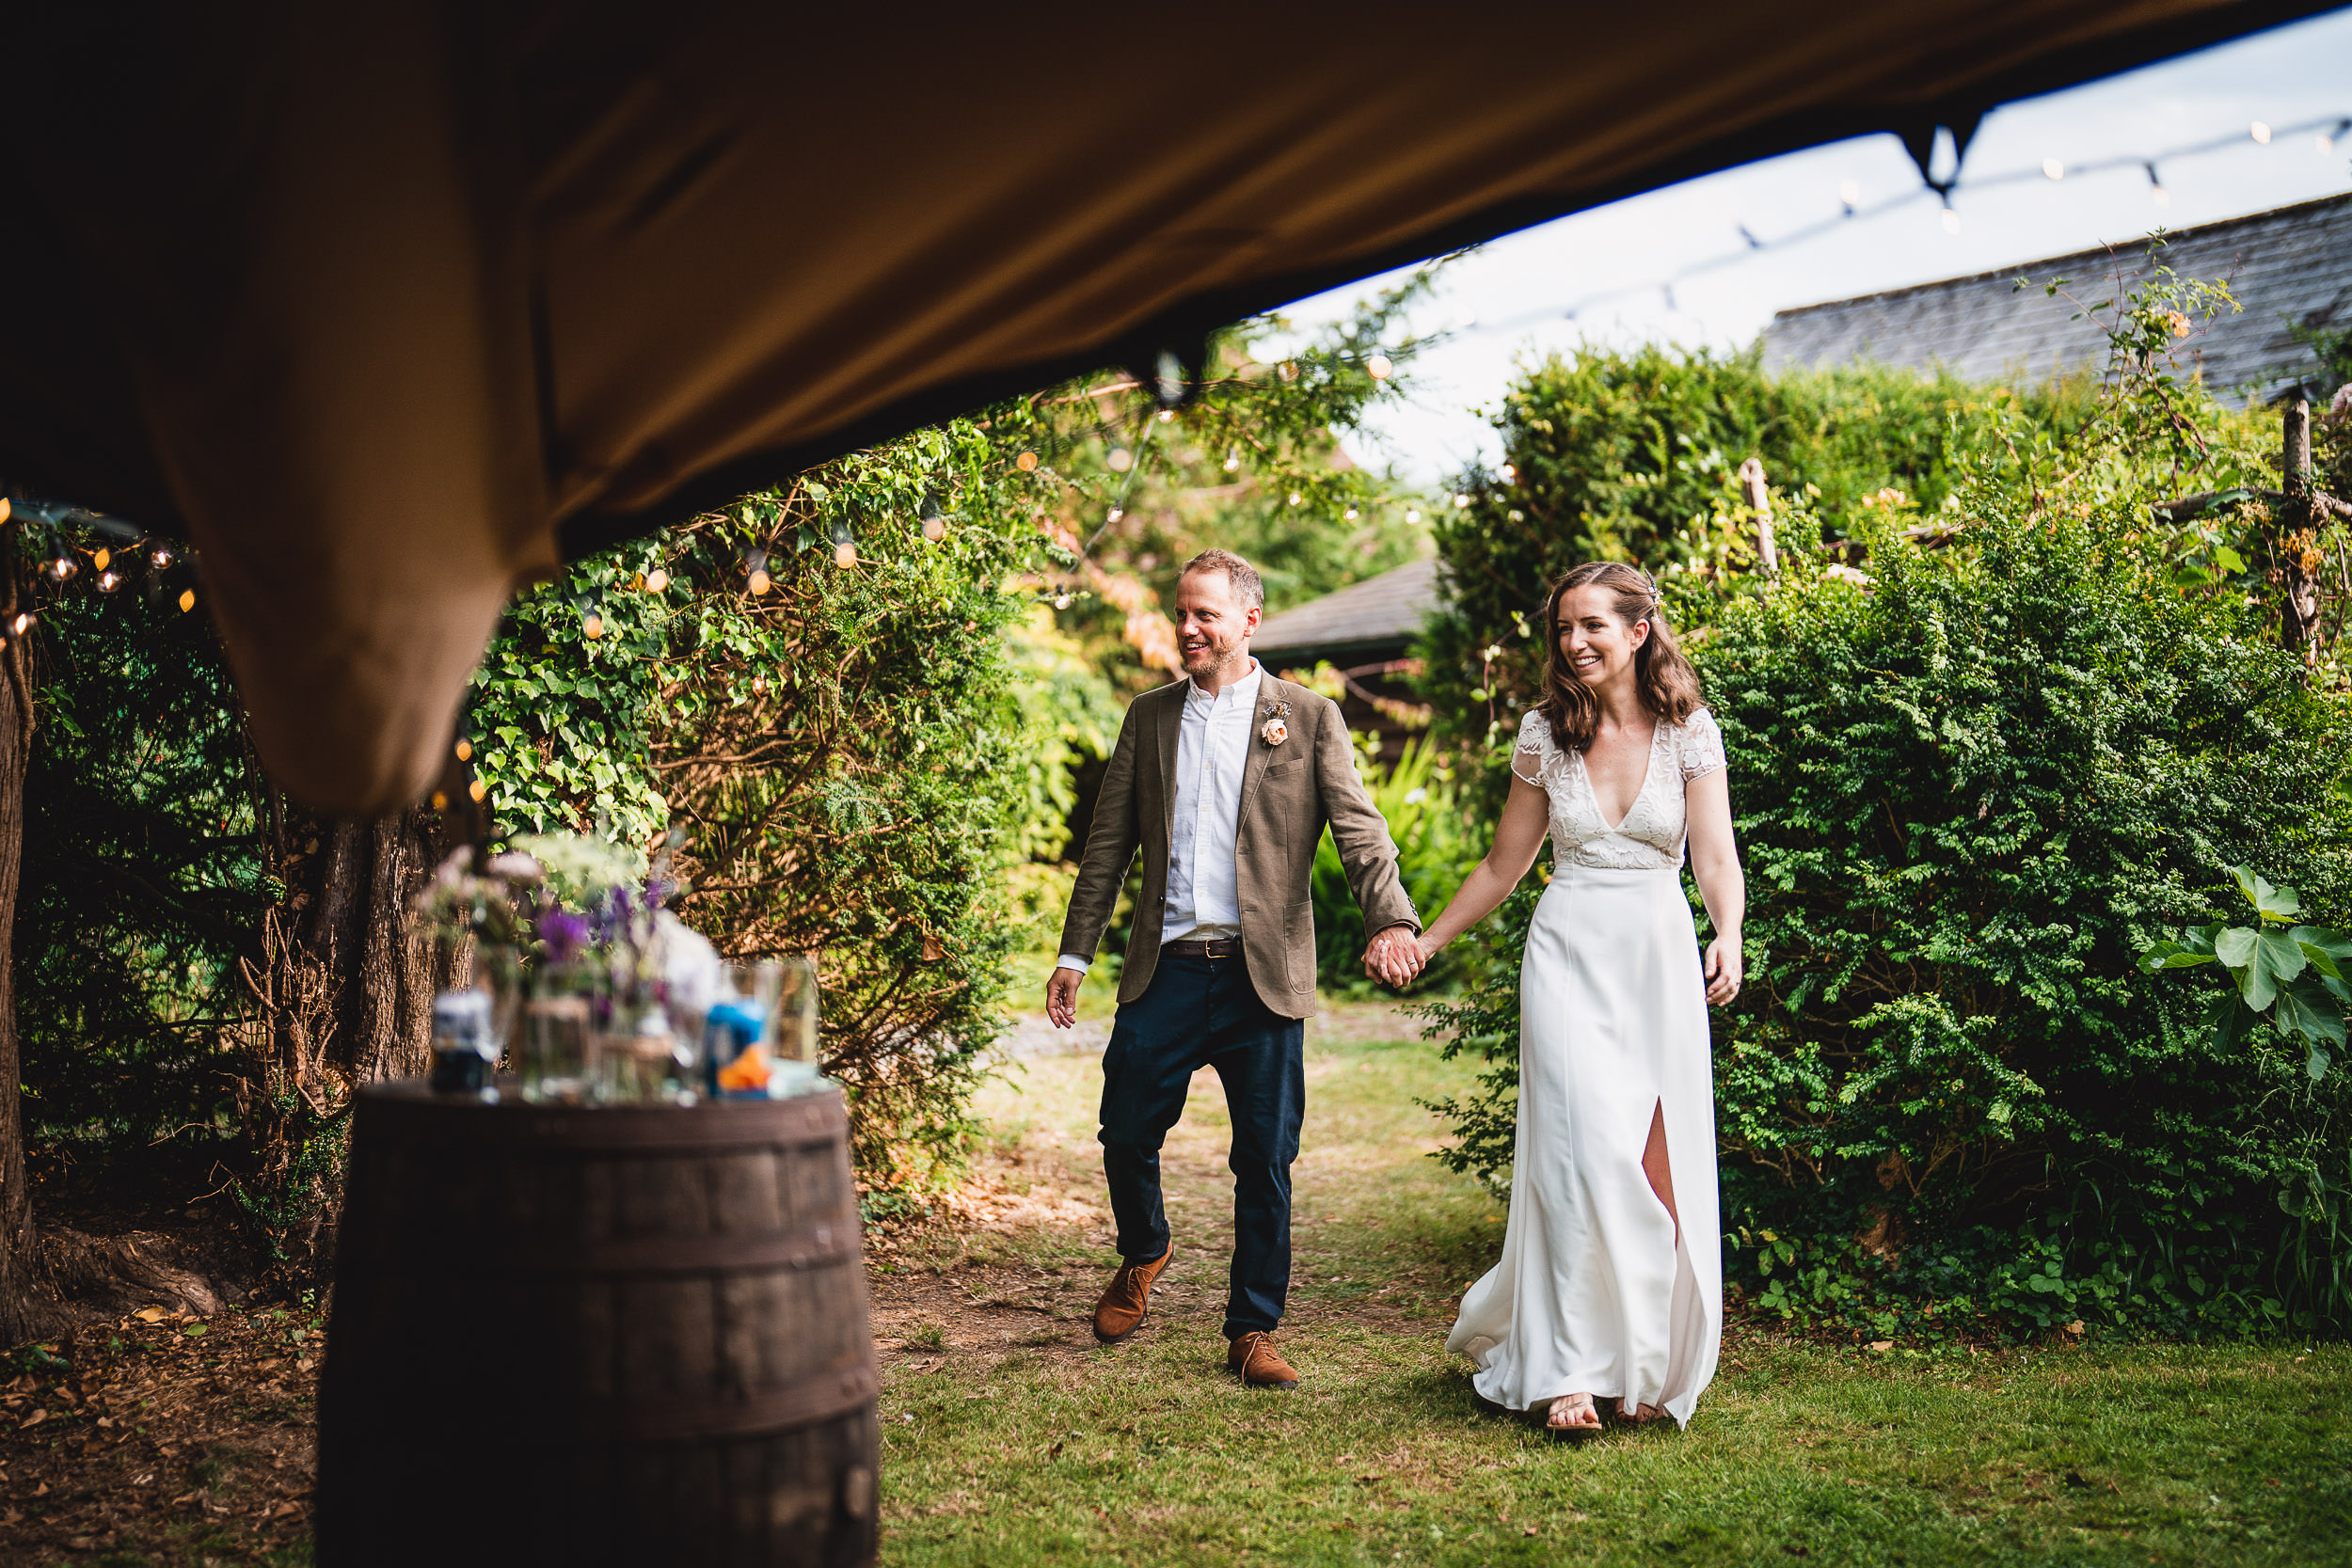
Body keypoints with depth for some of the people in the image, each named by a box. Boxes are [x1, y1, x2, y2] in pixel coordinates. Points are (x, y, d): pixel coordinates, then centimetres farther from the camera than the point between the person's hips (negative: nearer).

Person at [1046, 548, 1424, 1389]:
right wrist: (1075, 953, 8)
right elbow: (1108, 842, 13)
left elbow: (1359, 829, -7)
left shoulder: (1309, 718, 3)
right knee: (1126, 1135, 6)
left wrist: (1391, 919, -25)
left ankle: (1253, 1332, 16)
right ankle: (1144, 1254, 37)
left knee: (1265, 1162, 2)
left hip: (1263, 975, -2)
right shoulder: (1149, 716, 11)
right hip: (1164, 971, 2)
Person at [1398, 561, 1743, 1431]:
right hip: (1569, 957, 0)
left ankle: (1647, 1368, 16)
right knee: (1587, 1158, -12)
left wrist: (1729, 935, -28)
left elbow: (1716, 855, -9)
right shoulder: (1544, 733, 4)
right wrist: (1426, 940, 14)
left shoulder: (1689, 732, 0)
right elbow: (1505, 862, 14)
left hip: (1661, 961, 0)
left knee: (1662, 1170, 1)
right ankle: (1570, 1370, -5)